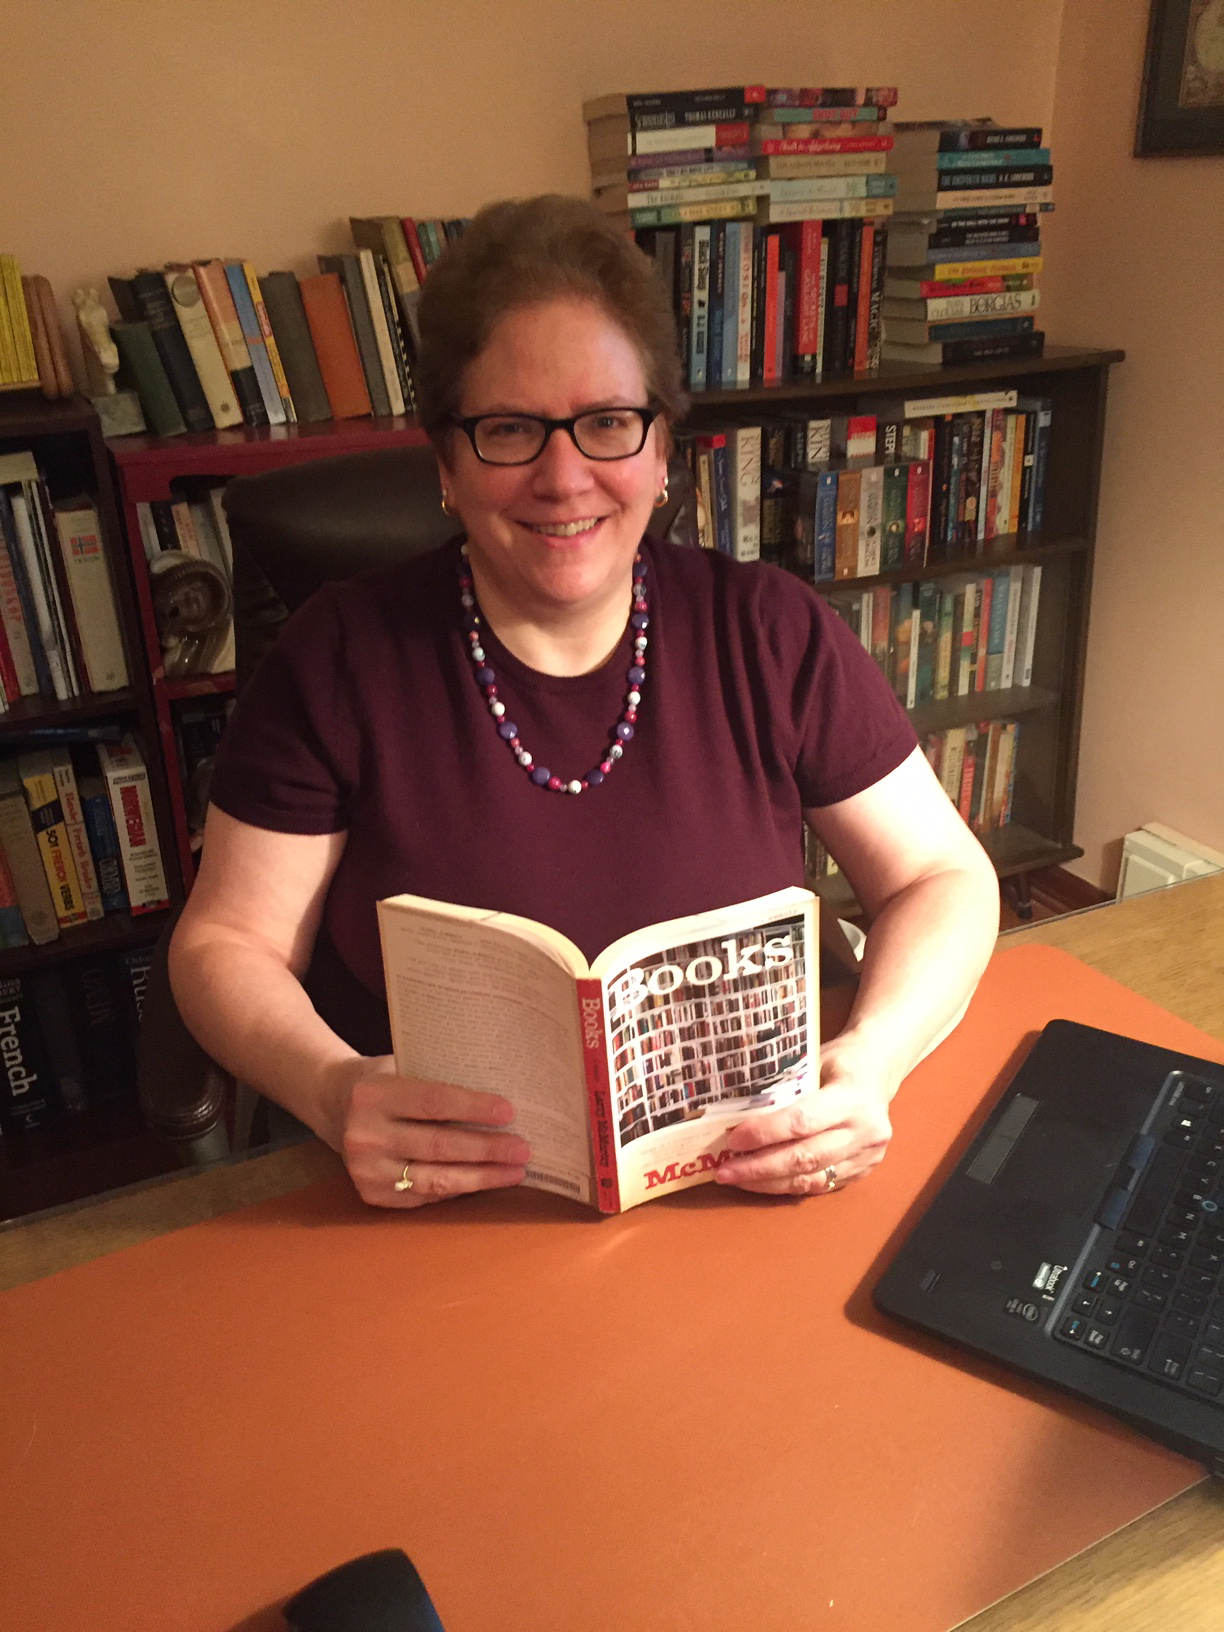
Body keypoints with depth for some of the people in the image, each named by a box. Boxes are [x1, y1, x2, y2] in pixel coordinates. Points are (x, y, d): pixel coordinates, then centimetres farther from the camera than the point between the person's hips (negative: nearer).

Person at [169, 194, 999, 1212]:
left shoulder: (770, 635, -2)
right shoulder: (340, 663, -5)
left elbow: (946, 878, 3)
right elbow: (226, 945, -1)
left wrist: (873, 1060, -17)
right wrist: (332, 1091, -22)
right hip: (431, 1209, 0)